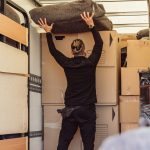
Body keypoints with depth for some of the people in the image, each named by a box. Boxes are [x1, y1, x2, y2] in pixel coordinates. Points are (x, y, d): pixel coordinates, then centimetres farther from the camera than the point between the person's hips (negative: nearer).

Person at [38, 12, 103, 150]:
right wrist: (91, 25, 6)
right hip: (87, 109, -2)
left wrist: (48, 32, 23)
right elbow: (99, 44, 3)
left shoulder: (67, 64, 0)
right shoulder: (90, 63, -6)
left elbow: (53, 51, 14)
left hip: (70, 109, 2)